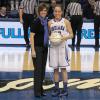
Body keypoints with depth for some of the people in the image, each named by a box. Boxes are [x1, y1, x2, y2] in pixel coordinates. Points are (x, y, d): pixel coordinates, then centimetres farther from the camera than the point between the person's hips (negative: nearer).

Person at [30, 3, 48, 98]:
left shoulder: (47, 21, 7)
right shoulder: (36, 22, -11)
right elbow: (31, 36, -13)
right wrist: (33, 50, -17)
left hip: (45, 48, 6)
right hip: (37, 47, -6)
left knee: (43, 69, 11)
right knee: (38, 69, -3)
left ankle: (41, 88, 21)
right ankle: (37, 91, 4)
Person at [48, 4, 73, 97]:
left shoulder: (66, 22, 2)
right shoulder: (50, 22, 8)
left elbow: (71, 34, 3)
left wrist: (65, 37, -16)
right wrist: (50, 37, -8)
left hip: (62, 46, -2)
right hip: (53, 46, 2)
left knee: (63, 68, -2)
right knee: (55, 68, 5)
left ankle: (65, 89, 3)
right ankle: (56, 89, 13)